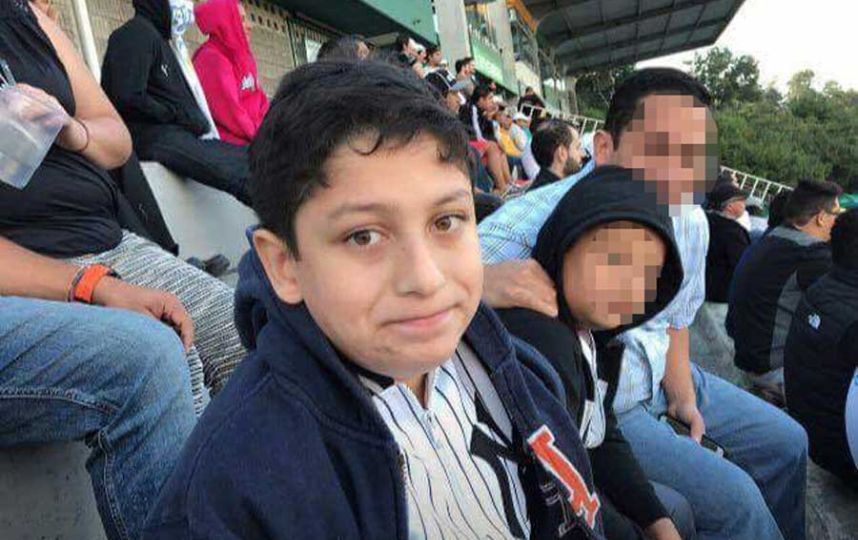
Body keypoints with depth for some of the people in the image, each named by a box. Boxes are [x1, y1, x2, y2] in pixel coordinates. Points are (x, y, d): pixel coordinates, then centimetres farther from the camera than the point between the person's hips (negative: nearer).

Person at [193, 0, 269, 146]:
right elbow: (227, 111, -16)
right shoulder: (212, 59, -8)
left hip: (252, 134, 8)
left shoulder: (243, 56, 18)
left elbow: (259, 98, 14)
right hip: (230, 139, -8)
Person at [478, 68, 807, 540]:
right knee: (733, 499, -13)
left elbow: (674, 318, 10)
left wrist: (684, 396, 1)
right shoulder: (538, 217, -28)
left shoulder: (691, 222, -4)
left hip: (660, 376, 8)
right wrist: (481, 283, -52)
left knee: (786, 443, 14)